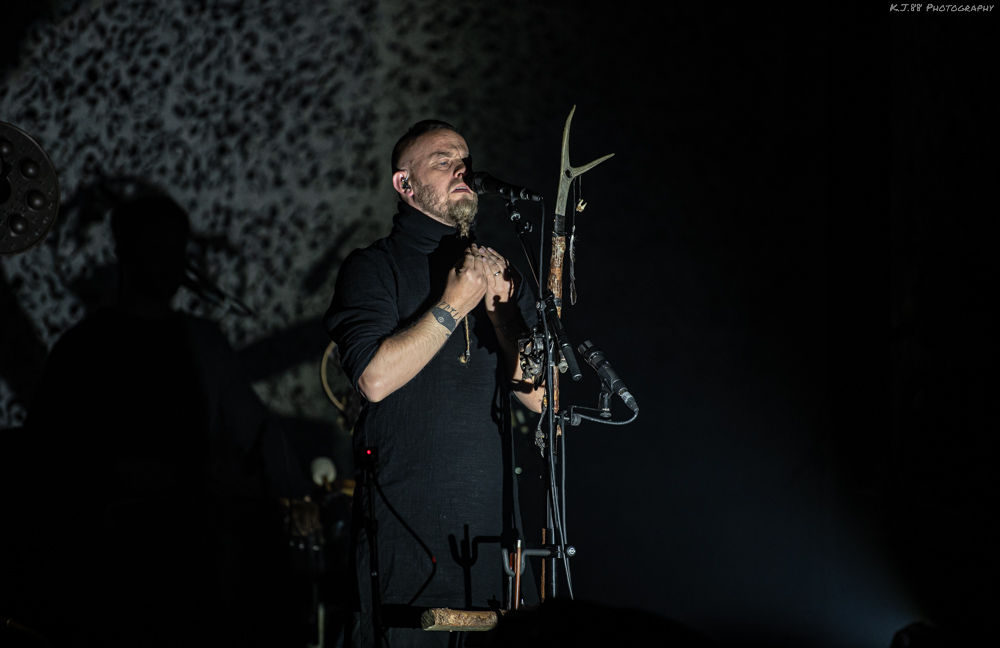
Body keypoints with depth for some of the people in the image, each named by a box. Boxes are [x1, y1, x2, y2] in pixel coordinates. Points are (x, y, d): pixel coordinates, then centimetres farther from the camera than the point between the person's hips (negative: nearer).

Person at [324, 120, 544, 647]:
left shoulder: (498, 274, 17)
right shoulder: (373, 268, 2)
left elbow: (538, 396, 7)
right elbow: (375, 378, -14)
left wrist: (497, 305, -3)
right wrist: (454, 305, -11)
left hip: (491, 526, 5)